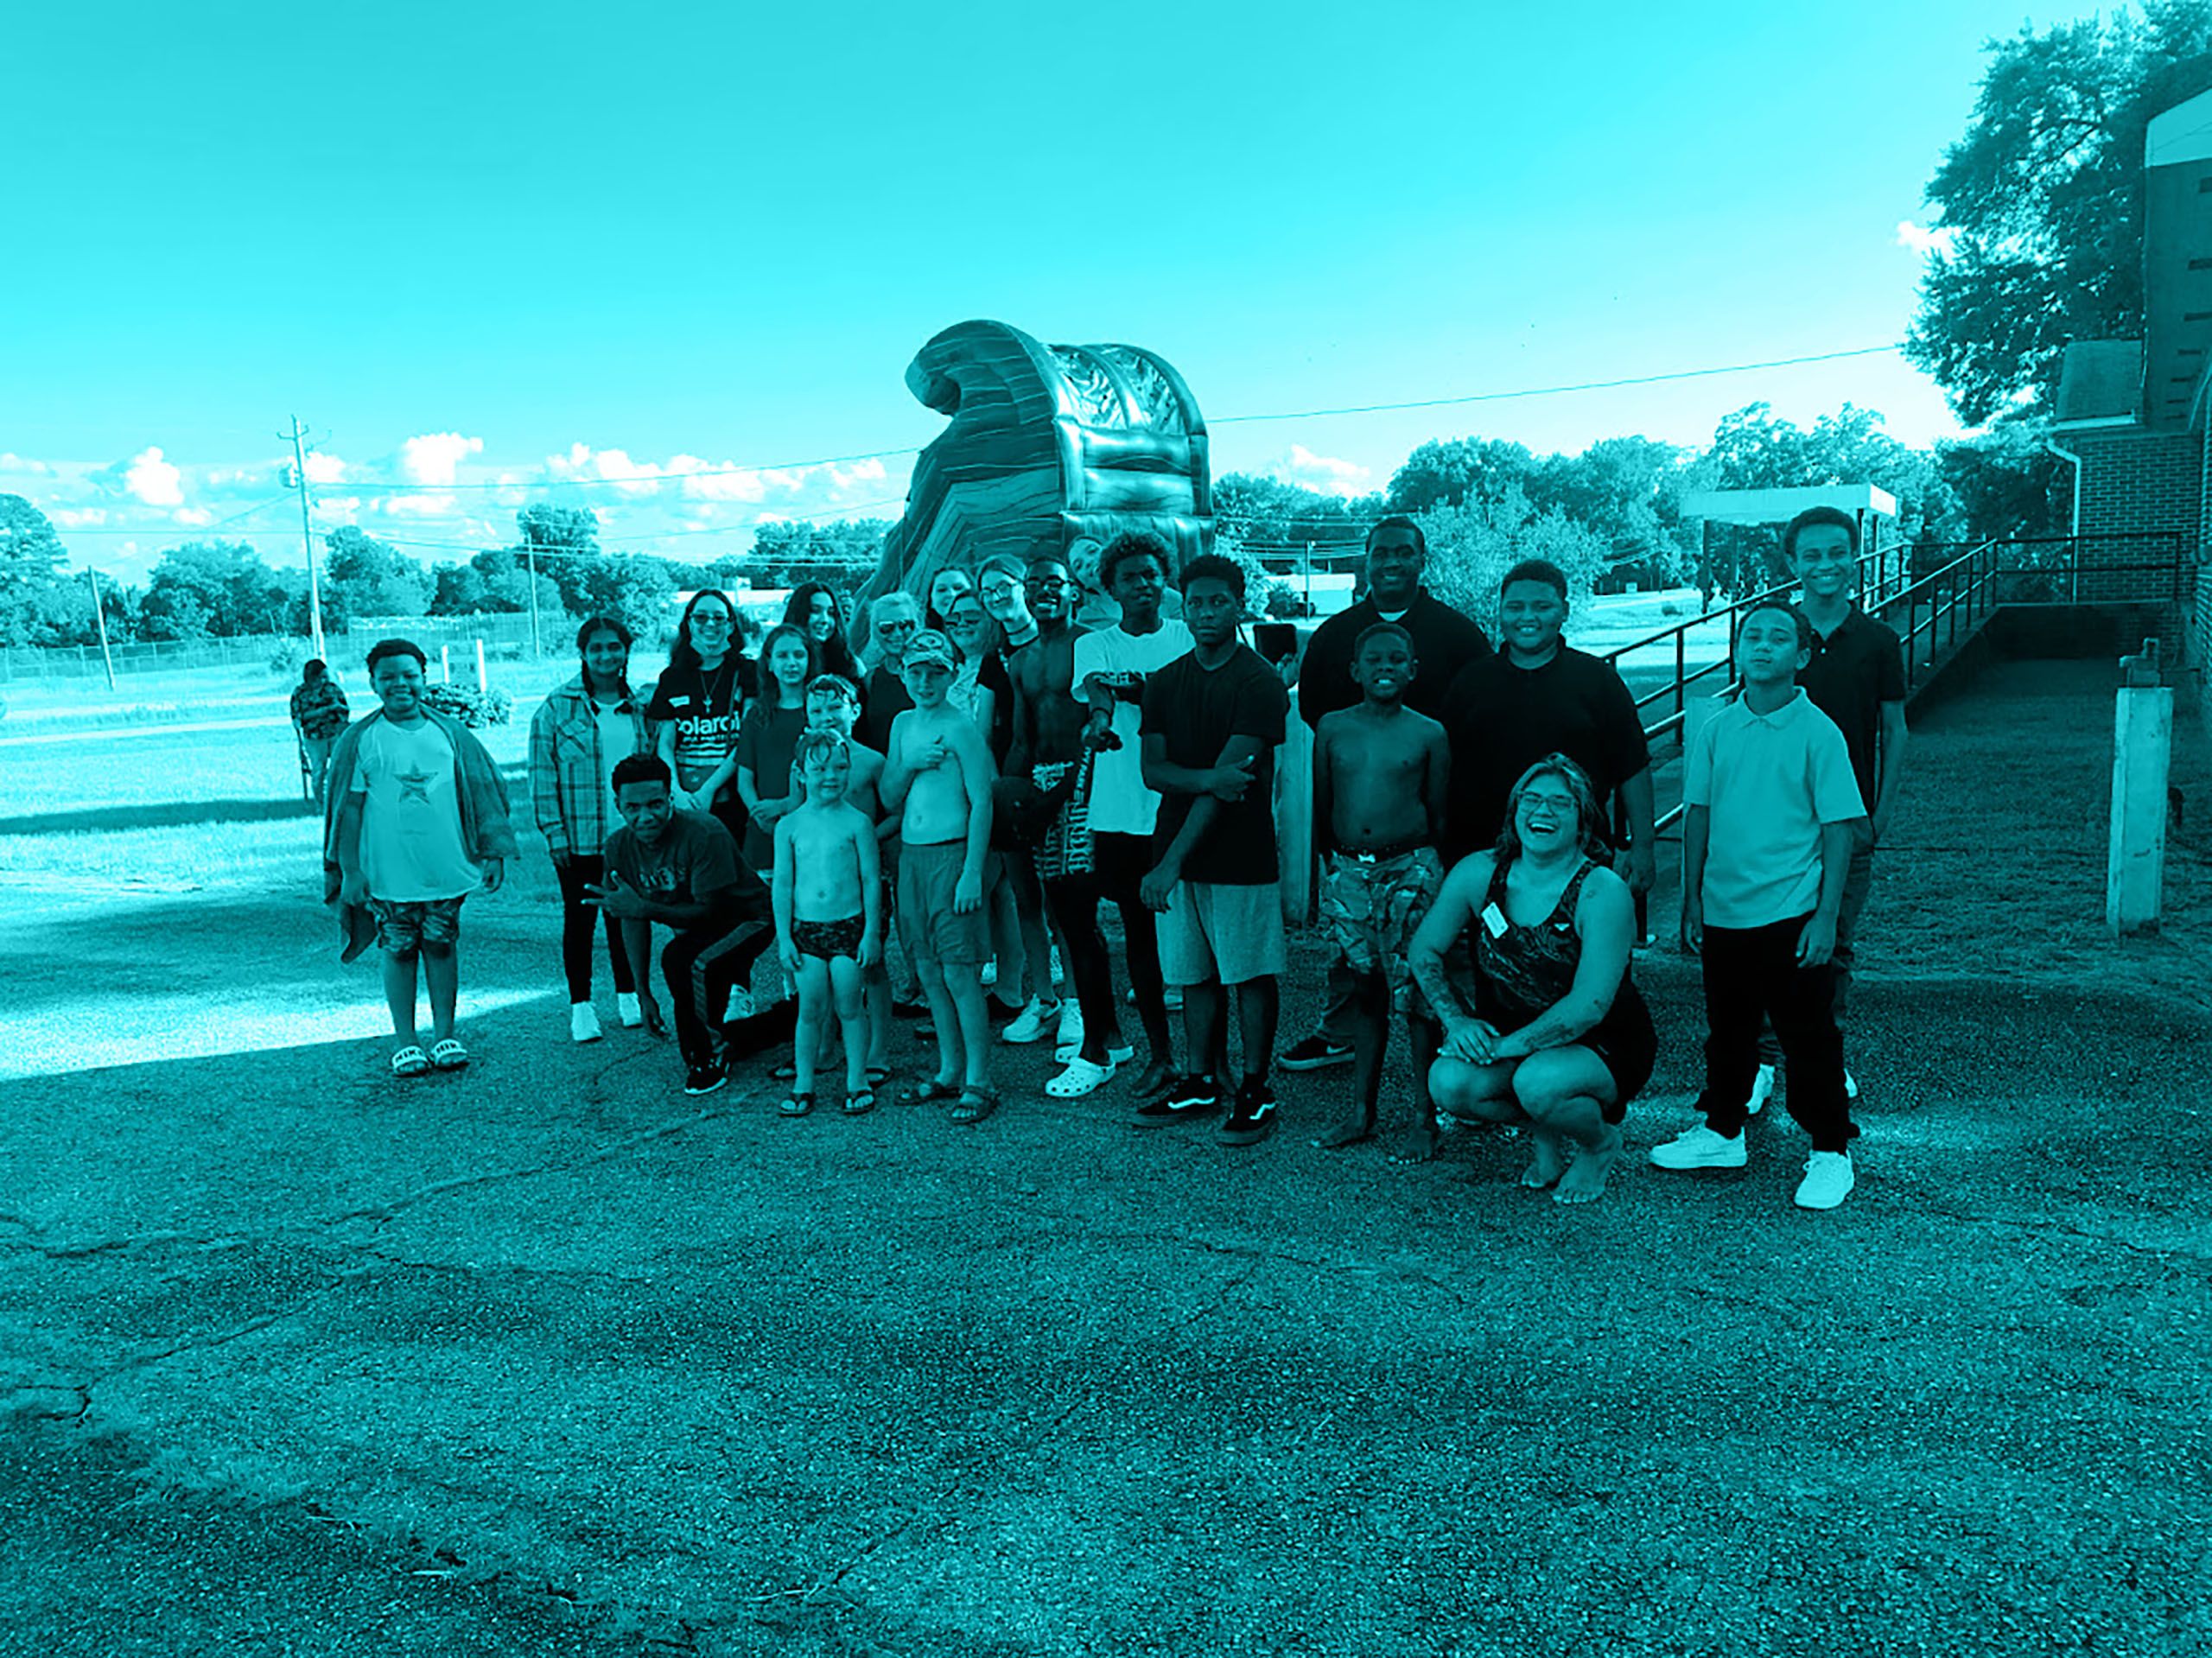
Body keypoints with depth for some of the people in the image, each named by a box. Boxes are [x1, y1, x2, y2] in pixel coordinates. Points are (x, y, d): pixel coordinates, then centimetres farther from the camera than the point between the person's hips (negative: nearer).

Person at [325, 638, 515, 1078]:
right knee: (398, 951, 5)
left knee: (442, 946, 7)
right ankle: (405, 1042, 15)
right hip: (389, 873, -1)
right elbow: (347, 807, 1)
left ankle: (444, 1035, 18)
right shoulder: (360, 740, 1)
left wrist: (494, 852, 6)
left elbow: (481, 792, 9)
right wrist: (349, 869, -2)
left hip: (446, 867, 1)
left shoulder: (449, 731, 6)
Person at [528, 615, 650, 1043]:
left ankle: (627, 996, 25)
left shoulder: (639, 708, 8)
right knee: (579, 919, 5)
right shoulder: (556, 707, -3)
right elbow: (542, 776, -4)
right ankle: (580, 1005, 15)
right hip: (578, 840, -3)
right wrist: (554, 833, -9)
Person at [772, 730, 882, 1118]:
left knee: (848, 1007, 4)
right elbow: (782, 885, 4)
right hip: (805, 929, 1)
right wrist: (784, 937, 0)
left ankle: (857, 1082, 17)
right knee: (810, 1010, 5)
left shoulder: (857, 822, -4)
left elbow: (871, 880, -1)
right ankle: (802, 1085, 17)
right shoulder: (789, 825, 1)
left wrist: (871, 932, -4)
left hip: (849, 926, -1)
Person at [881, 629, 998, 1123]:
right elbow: (889, 798, 14)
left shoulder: (961, 727, -9)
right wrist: (910, 764, -6)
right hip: (910, 855, 7)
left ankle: (978, 1083, 0)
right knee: (928, 972, 11)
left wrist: (972, 873, -18)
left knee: (960, 972, -7)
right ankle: (949, 1072, 23)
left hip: (951, 854, -7)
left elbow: (982, 803, -12)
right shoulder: (903, 724, 13)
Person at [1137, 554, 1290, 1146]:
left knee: (1251, 975, 3)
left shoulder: (1260, 684, -9)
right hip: (1177, 852, 5)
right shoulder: (1165, 682, 10)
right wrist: (1206, 777, -19)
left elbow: (1230, 778, -16)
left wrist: (1173, 860, -21)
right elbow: (1153, 770, 4)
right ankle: (1201, 1082, 24)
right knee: (1195, 975, 12)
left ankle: (1255, 1091, 12)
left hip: (1240, 854, -5)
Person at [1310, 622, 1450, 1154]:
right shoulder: (1332, 728, 6)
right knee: (1364, 991, 10)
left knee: (1416, 995, -3)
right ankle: (1361, 1111, 18)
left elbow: (1439, 814, 5)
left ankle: (1423, 1113, 9)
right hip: (1346, 871, 3)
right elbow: (1321, 807, 12)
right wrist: (1331, 865, 11)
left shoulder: (1429, 734, 1)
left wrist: (1424, 864, 2)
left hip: (1409, 871, -2)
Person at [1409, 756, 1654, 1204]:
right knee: (1448, 1082, -24)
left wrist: (1506, 1046, -25)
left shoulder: (1602, 892, -20)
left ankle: (1600, 1143, 4)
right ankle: (1544, 1131, 9)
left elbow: (1589, 1006, -26)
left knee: (1538, 1084, -35)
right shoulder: (1478, 873, -7)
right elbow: (1425, 951, 4)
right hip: (1515, 1038, 4)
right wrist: (1457, 1021, -10)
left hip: (1602, 1046, -4)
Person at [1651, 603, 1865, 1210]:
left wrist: (1826, 917, -11)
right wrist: (1692, 900, 9)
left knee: (1809, 1036, 4)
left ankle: (1831, 1153, 18)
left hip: (1792, 915, -4)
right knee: (1727, 1030, 17)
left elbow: (1839, 830, -8)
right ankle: (1722, 1131, 33)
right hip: (1724, 911, 4)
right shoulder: (1716, 731, 3)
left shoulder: (1818, 732, -8)